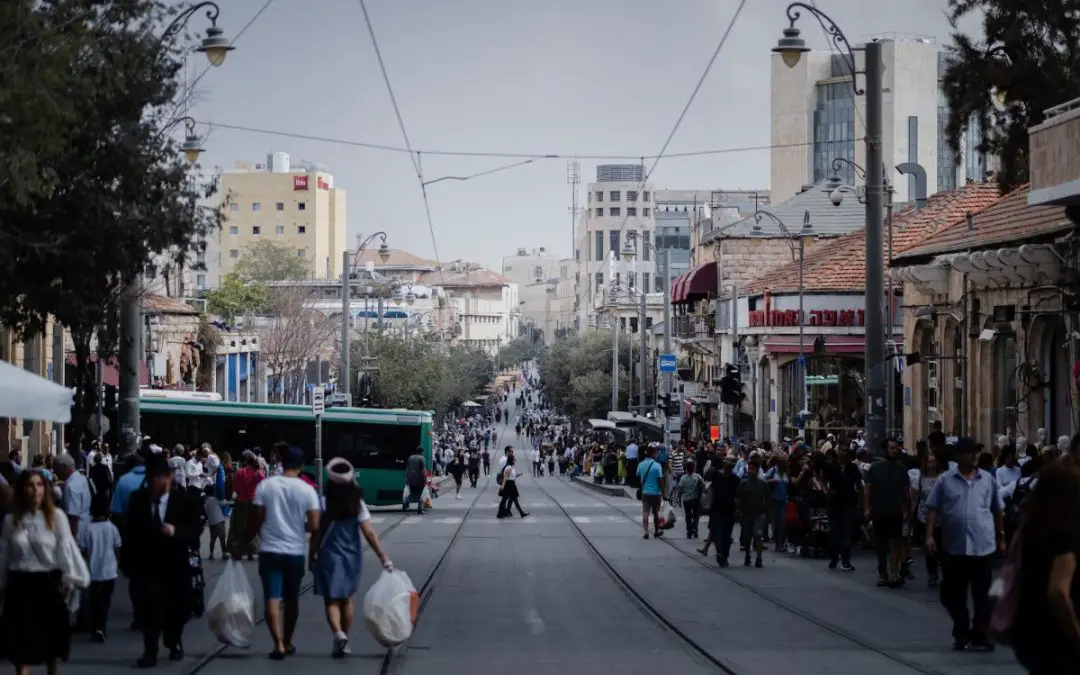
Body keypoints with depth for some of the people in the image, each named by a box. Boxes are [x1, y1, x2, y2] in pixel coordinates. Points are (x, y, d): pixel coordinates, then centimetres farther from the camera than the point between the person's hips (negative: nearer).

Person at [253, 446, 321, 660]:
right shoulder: (307, 490, -6)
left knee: (272, 597, -3)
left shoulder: (265, 485, -5)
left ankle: (279, 644, -16)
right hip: (296, 551, 1)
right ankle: (287, 643, 25)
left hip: (270, 549, -1)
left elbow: (258, 519, -2)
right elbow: (314, 526, -8)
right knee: (291, 598, 16)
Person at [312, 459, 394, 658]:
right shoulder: (358, 505, -5)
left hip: (329, 557, -3)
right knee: (346, 599, 18)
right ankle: (344, 640, 24)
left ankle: (339, 634, -23)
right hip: (352, 557, 3)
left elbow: (316, 534, -9)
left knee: (331, 600, 1)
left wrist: (312, 557, 2)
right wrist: (384, 557, -11)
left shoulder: (324, 504, -11)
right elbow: (369, 533, -11)